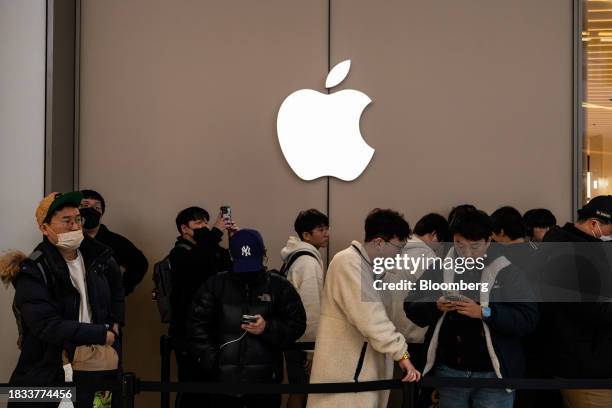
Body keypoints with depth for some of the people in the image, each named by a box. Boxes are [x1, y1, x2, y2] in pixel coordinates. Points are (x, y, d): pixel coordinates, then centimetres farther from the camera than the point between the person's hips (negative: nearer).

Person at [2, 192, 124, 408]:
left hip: (103, 365, 5)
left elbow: (117, 286, 27)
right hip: (53, 372, -5)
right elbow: (48, 326, -22)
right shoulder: (33, 272, -13)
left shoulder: (97, 257, 5)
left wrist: (115, 322, 14)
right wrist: (101, 334, -16)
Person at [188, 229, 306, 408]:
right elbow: (198, 326, 4)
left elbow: (297, 324, 3)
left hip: (265, 380, 0)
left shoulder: (280, 286, 5)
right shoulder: (215, 284, 6)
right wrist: (211, 363, -6)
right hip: (224, 379, 0)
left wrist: (268, 329, -15)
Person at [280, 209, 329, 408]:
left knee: (298, 390, 15)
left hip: (294, 337, 9)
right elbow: (310, 308, -21)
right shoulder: (309, 261, -18)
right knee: (301, 392, -2)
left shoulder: (296, 256, 12)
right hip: (304, 340, -9)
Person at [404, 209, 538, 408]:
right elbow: (411, 308, 4)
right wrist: (436, 307, -17)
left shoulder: (507, 272, -4)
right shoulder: (438, 270, 5)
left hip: (493, 373, -3)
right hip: (449, 371, 3)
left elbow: (529, 318, -12)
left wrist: (484, 313, -24)